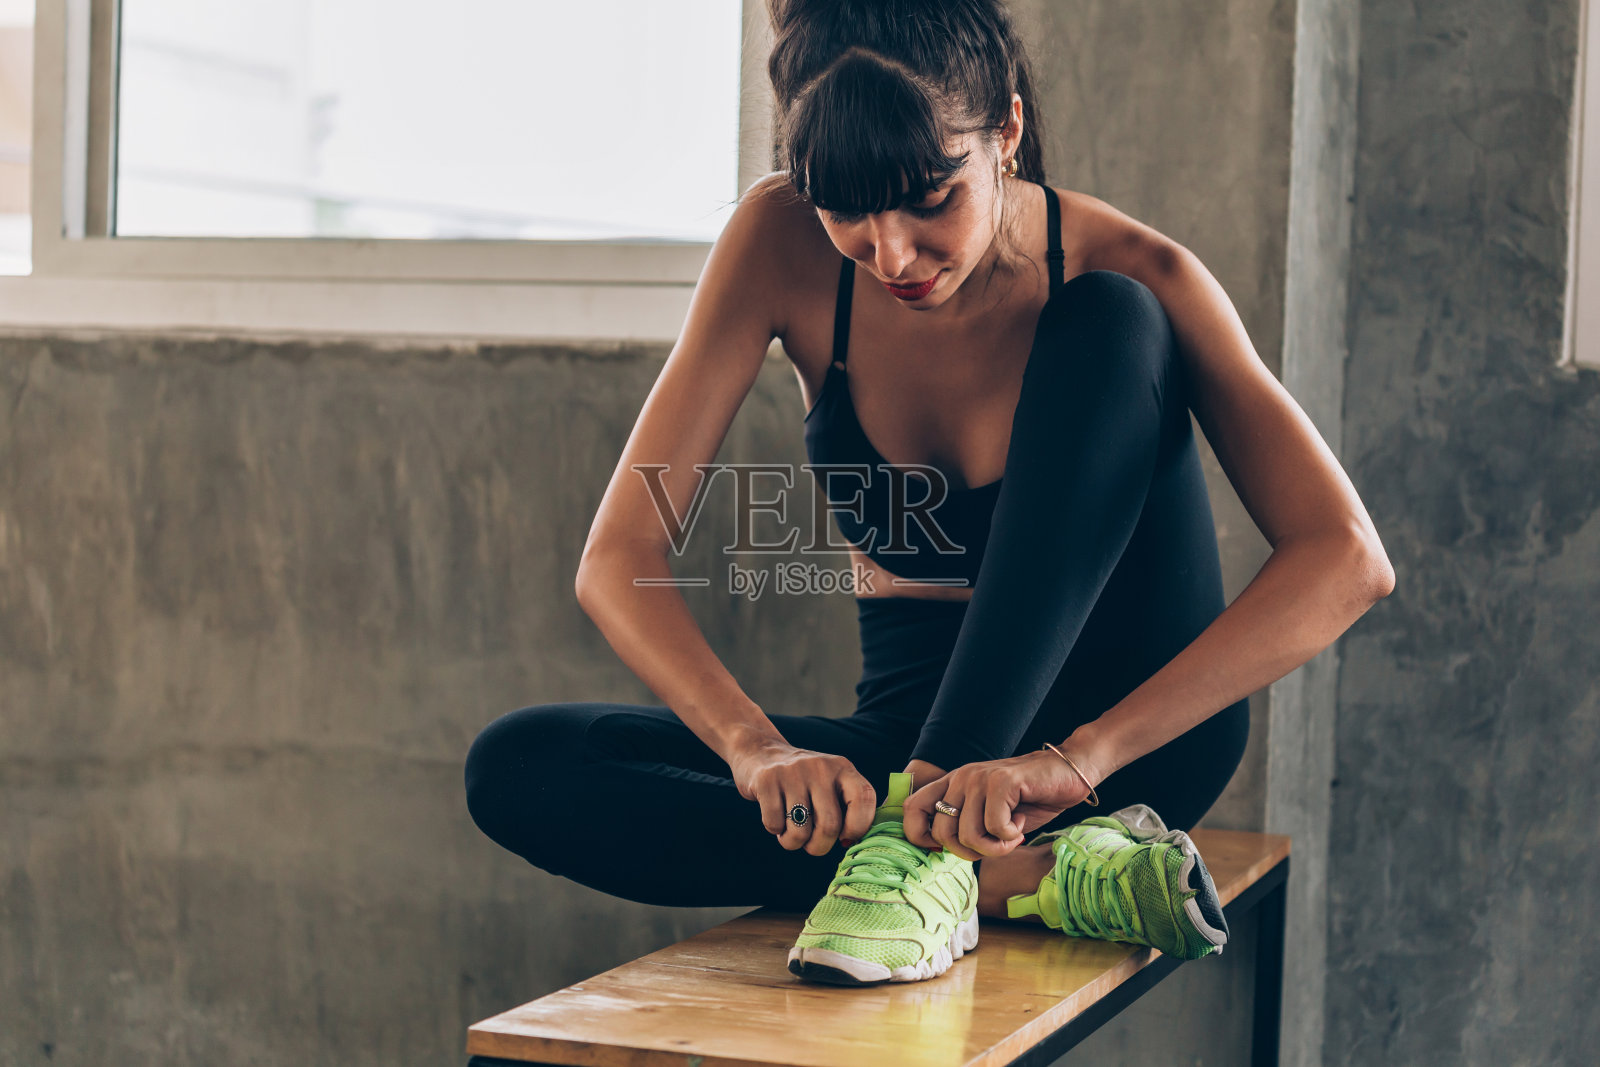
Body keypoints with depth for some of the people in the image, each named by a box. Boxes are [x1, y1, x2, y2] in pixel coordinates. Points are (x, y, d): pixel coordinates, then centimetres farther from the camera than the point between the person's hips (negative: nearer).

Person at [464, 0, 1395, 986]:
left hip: (1134, 730, -3)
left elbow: (1347, 560, -27)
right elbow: (620, 558, -15)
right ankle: (1034, 876, -28)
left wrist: (1076, 756, -38)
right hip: (914, 740, 3)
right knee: (516, 768, -18)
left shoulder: (1130, 275, -17)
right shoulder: (782, 244, -11)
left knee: (1108, 323, -25)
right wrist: (754, 746, -33)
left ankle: (930, 843, -32)